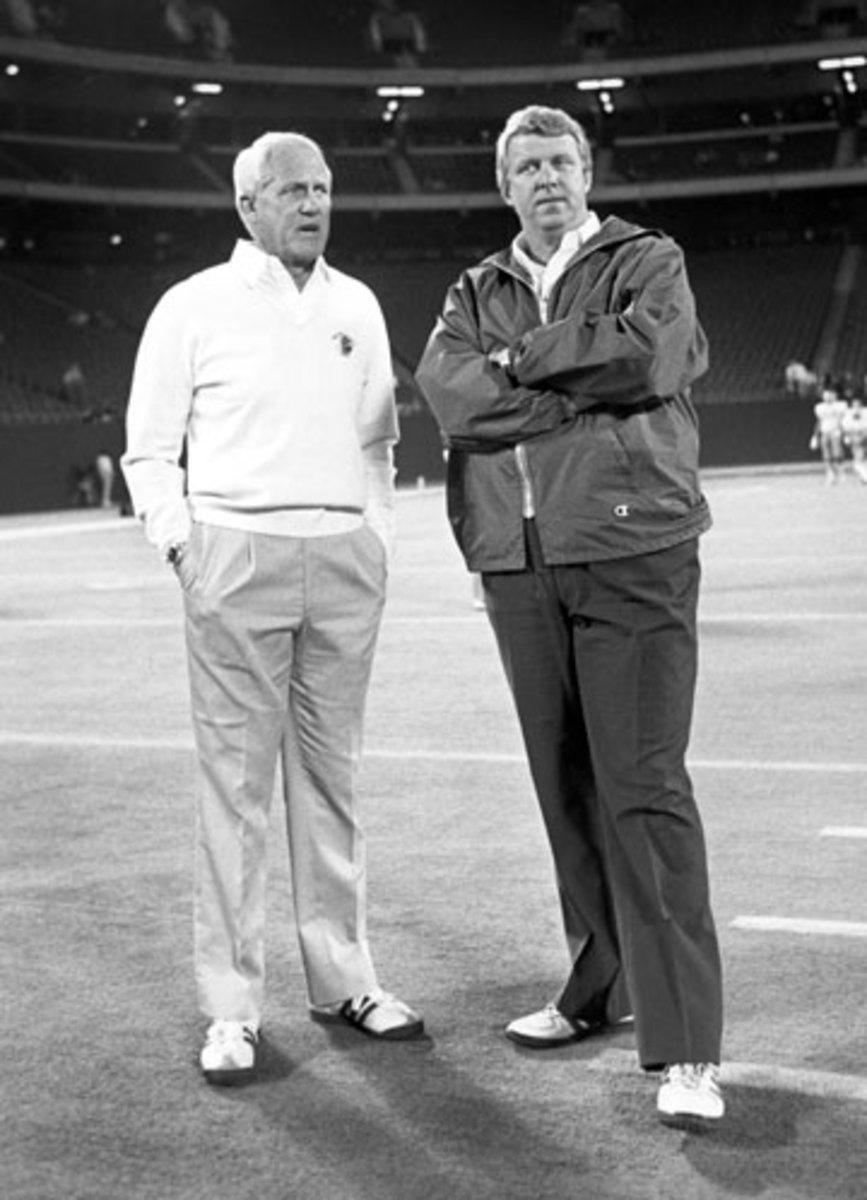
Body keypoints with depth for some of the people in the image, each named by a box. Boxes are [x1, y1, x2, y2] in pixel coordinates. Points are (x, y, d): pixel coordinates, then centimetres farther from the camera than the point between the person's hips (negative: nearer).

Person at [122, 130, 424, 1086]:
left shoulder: (357, 306, 14)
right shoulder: (195, 307, 2)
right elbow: (149, 448, 4)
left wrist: (379, 540, 11)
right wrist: (182, 546, -7)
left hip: (345, 558, 4)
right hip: (238, 552, -4)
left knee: (331, 773, 9)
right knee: (235, 780, -4)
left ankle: (341, 978, 18)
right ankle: (231, 1008, 1)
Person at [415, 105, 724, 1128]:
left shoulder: (646, 262, 7)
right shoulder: (475, 293, 17)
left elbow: (647, 357, -15)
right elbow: (447, 393, -3)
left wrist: (521, 358, -4)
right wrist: (589, 387, -10)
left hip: (633, 551, -4)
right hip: (518, 564, 5)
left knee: (643, 790, -10)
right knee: (565, 786, 9)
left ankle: (685, 1048, -9)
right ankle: (603, 987, 25)